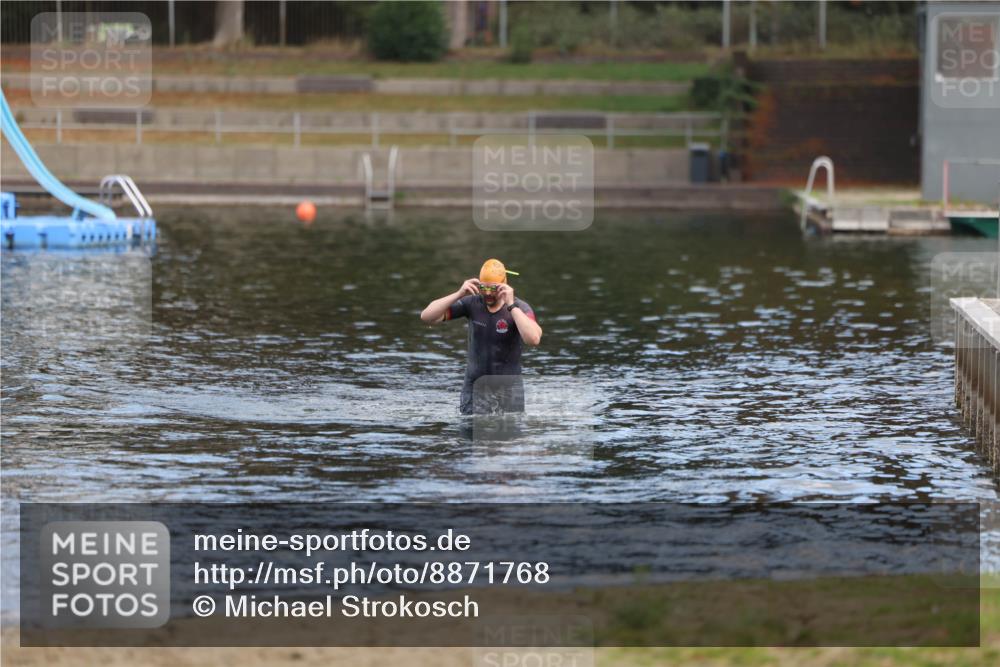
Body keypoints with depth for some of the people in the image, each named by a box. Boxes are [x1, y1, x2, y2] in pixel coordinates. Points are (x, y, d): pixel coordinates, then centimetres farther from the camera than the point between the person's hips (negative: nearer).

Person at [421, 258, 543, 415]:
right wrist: (459, 294, -20)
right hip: (474, 388, 2)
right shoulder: (472, 304, -4)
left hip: (508, 390, -2)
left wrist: (511, 305, -32)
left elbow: (533, 339, -32)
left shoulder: (520, 308, -12)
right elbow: (427, 316, -8)